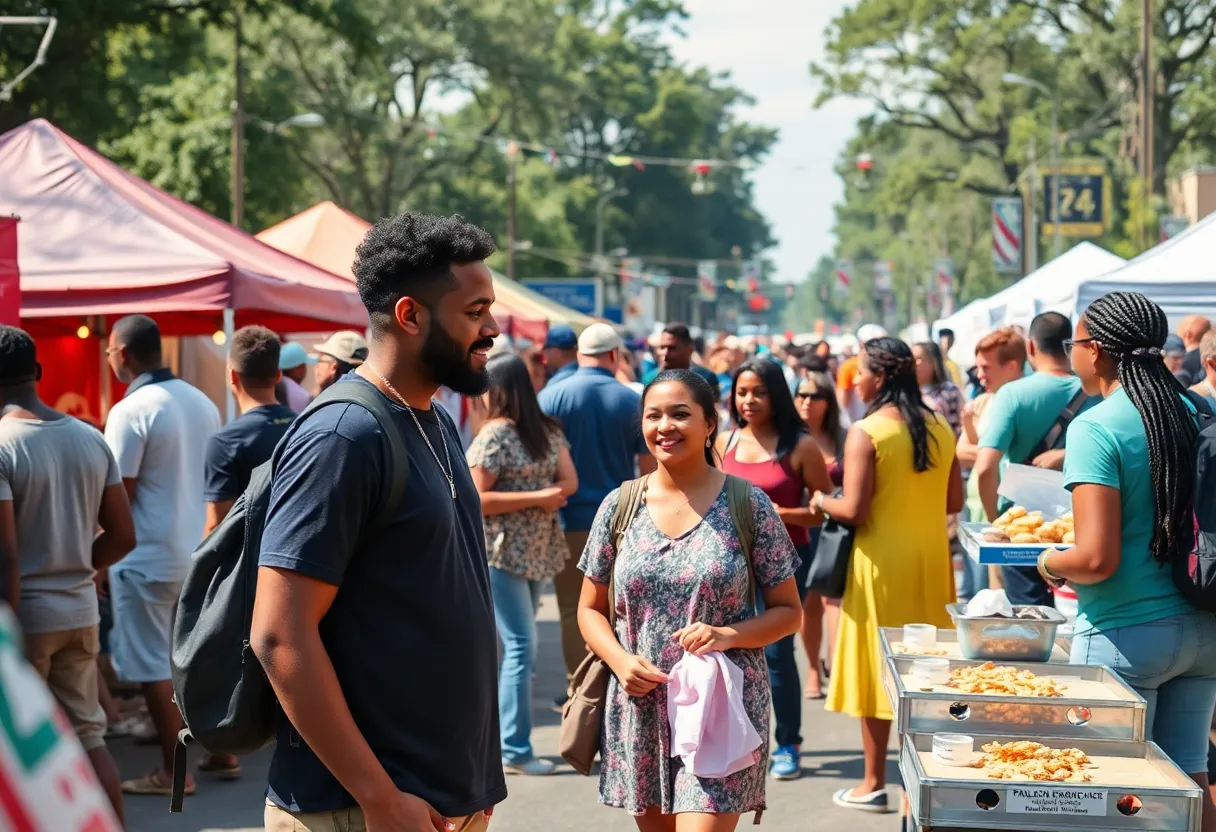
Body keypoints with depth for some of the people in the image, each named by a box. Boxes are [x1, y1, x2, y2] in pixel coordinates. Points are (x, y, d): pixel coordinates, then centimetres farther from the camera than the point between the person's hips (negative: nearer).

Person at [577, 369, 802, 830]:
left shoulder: (748, 506, -4)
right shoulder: (619, 506, 3)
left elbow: (787, 612, 1)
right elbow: (590, 609, 11)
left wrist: (727, 635, -17)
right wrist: (620, 660, -9)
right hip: (640, 709, 3)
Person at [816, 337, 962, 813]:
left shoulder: (866, 432, -14)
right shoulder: (940, 428, 2)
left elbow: (853, 511, -17)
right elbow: (954, 502, 8)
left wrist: (821, 501, 2)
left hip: (883, 563, -5)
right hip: (932, 561, 5)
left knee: (878, 667, 4)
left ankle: (874, 785, 12)